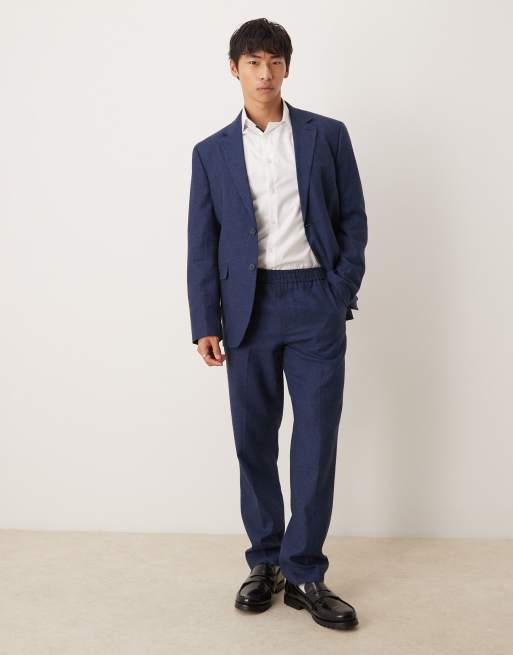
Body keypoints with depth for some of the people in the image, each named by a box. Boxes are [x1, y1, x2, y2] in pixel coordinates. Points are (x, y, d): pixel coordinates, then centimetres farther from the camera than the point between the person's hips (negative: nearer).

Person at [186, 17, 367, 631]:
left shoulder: (327, 135, 7)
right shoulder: (212, 152, 9)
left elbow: (353, 219, 7)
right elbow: (202, 242, 7)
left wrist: (340, 294, -3)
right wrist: (205, 322, 0)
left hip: (315, 305, -1)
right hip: (249, 308, 1)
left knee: (317, 439, -1)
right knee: (254, 440, 7)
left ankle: (303, 571, 11)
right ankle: (265, 562, 23)